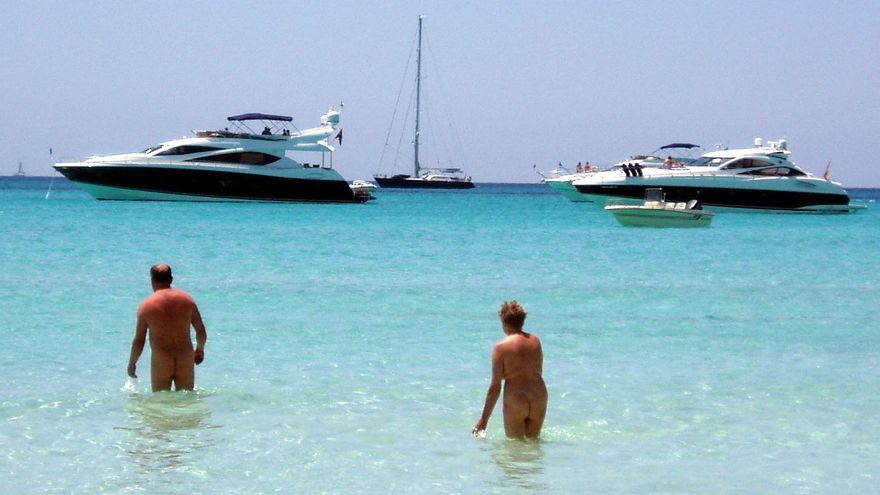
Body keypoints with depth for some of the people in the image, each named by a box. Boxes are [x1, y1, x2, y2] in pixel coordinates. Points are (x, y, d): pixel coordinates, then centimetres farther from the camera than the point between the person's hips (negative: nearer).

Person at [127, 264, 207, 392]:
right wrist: (200, 350, 26)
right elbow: (201, 331, 6)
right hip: (185, 360, 2)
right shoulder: (187, 300, 1)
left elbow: (139, 340, -3)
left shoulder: (146, 306, -6)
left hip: (161, 362, -2)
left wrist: (132, 363, 12)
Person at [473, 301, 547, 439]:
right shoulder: (536, 341, 6)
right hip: (539, 399, 4)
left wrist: (484, 419, -3)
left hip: (515, 401, -4)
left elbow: (495, 386, -8)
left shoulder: (501, 347, -8)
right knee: (533, 440, 18)